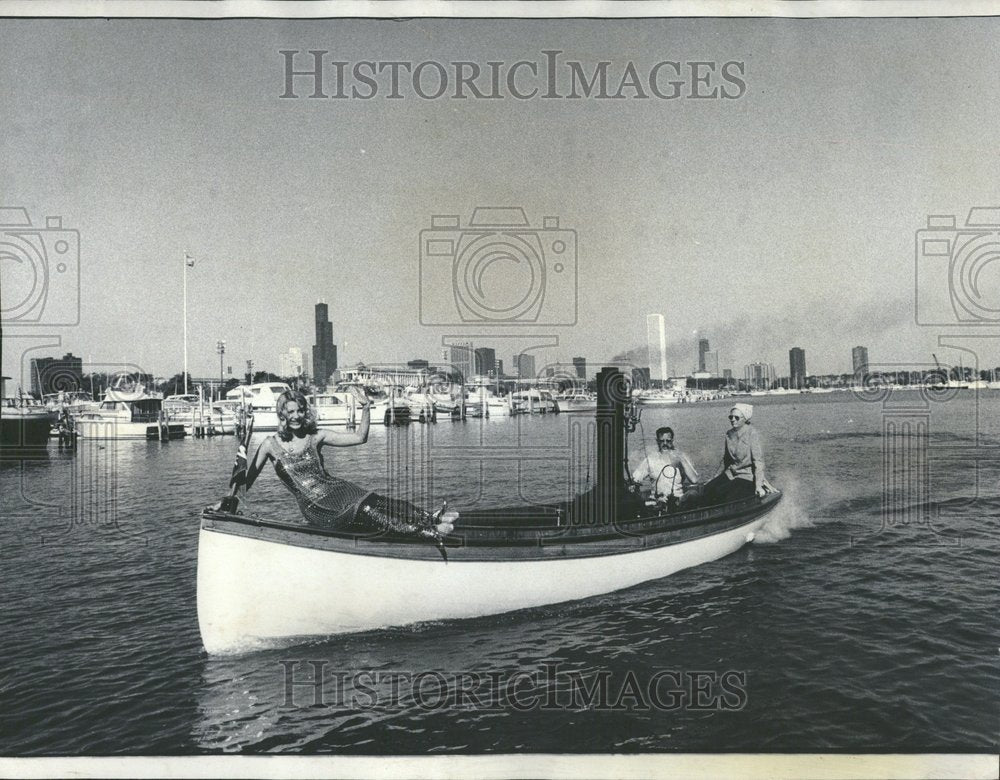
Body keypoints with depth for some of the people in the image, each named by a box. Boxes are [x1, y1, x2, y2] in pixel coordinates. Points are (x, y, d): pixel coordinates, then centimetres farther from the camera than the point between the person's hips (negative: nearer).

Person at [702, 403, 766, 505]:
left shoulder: (752, 433, -13)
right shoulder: (729, 434, 7)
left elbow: (758, 461, -17)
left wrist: (758, 485, -23)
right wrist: (717, 476, 19)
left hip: (747, 477, -6)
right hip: (731, 473, 6)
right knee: (707, 489, -17)